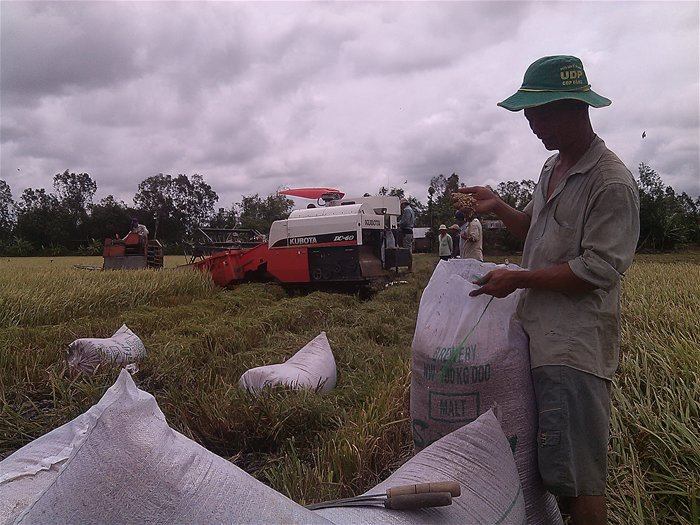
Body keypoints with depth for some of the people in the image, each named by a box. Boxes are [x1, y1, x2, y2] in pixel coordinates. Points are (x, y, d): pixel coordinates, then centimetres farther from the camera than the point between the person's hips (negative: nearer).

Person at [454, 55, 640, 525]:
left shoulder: (611, 182, -14)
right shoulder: (553, 168, 14)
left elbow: (597, 271, -19)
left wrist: (517, 280, -16)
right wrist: (497, 206, 8)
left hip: (576, 345, -9)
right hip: (542, 333, 9)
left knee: (578, 473, -1)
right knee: (552, 466, 21)